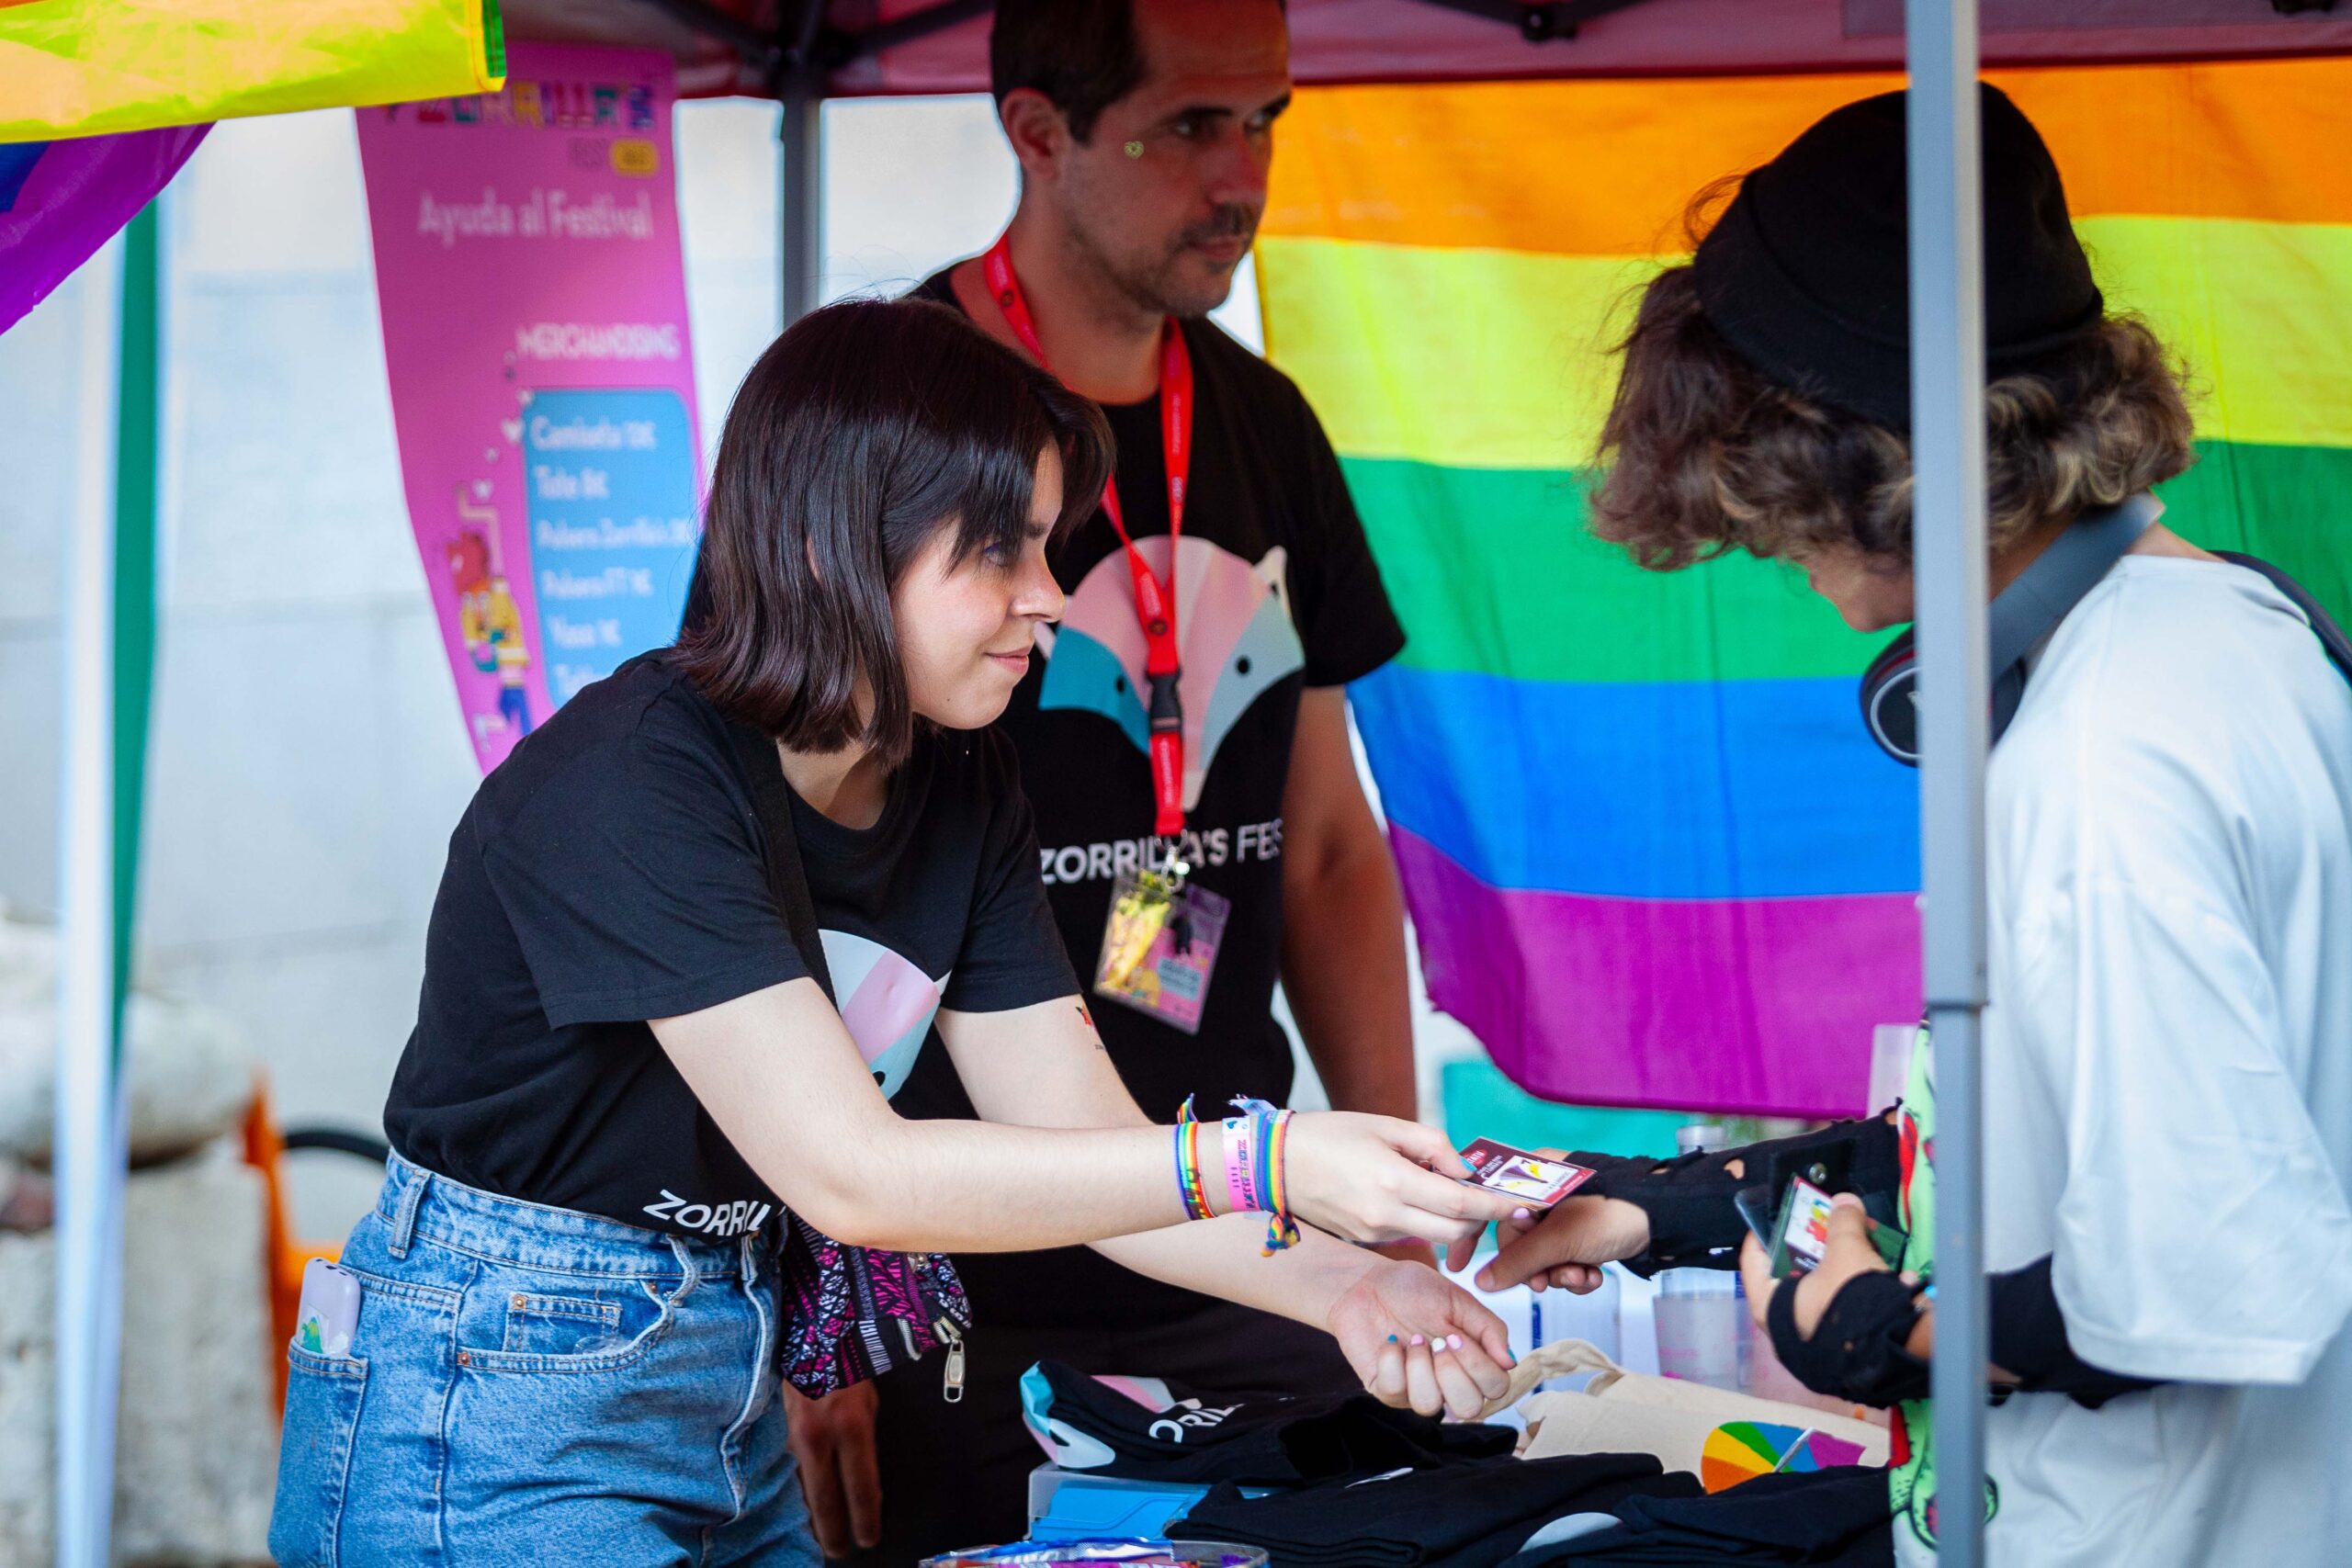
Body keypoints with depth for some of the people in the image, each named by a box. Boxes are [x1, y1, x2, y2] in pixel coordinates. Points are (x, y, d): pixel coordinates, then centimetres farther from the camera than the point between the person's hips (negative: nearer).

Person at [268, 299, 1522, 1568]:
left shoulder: (960, 790, 1)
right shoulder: (630, 784, -25)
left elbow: (1084, 1131, -2)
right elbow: (852, 1173, -29)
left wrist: (1336, 1282, -20)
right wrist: (1266, 1165, -34)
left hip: (739, 1397, 8)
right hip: (495, 1412, -8)